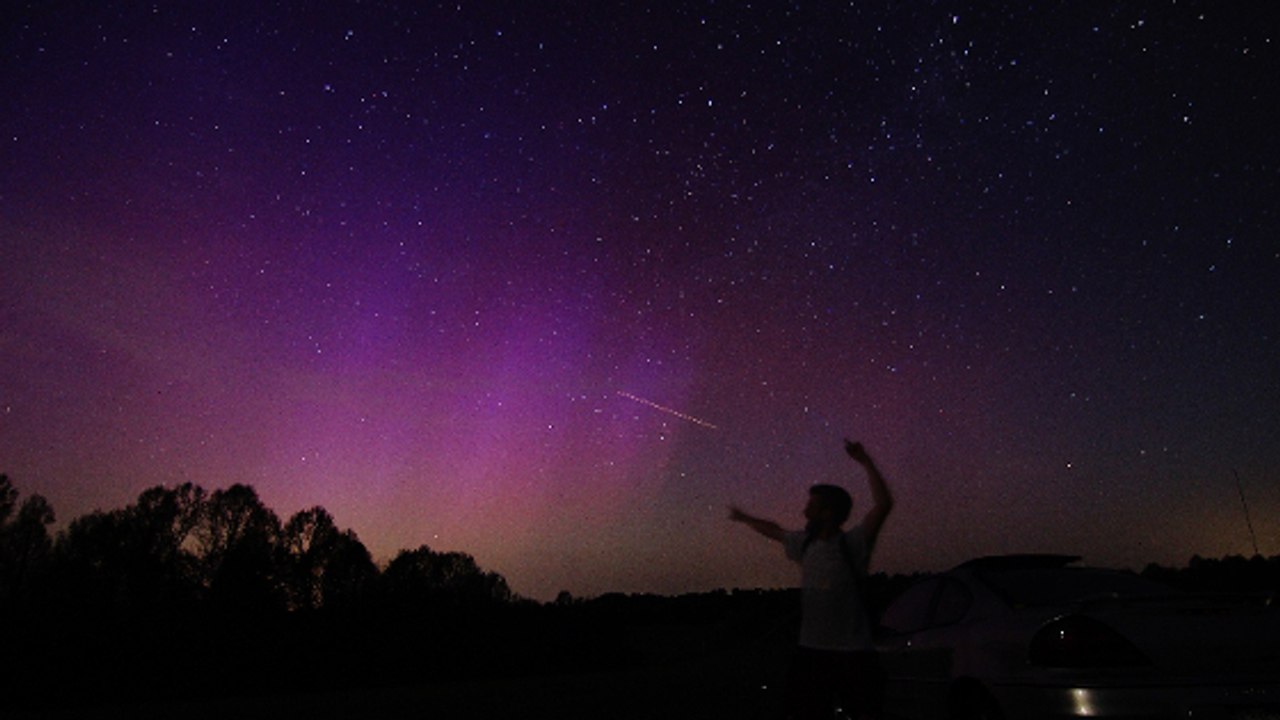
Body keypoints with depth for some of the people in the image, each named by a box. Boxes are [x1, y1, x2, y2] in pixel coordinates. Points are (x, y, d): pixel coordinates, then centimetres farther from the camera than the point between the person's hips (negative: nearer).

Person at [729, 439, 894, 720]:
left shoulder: (851, 544, -11)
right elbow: (774, 530, 27)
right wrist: (744, 518, 40)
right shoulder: (805, 543, 7)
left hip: (852, 653, -6)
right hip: (810, 650, 6)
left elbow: (883, 504, -24)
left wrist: (865, 462, -23)